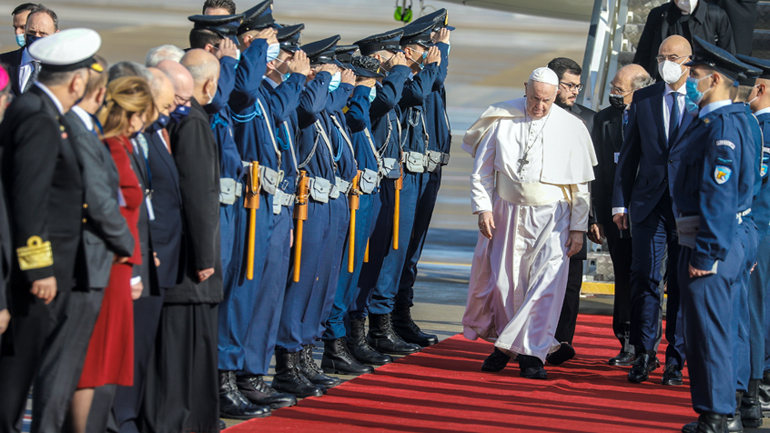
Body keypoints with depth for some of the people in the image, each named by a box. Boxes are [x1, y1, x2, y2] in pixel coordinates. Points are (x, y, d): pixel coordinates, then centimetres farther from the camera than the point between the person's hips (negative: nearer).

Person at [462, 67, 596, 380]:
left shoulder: (571, 128, -2)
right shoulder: (502, 120, -1)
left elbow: (581, 185, 3)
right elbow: (482, 168, 6)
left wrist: (578, 228, 0)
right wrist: (483, 208, -4)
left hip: (551, 217, -1)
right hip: (507, 212, 2)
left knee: (546, 282, -9)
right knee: (503, 280, 5)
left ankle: (531, 353, -5)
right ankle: (503, 345, 23)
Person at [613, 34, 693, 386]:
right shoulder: (643, 100, 9)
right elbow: (629, 154, 12)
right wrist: (620, 202, 8)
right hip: (648, 203, 2)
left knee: (682, 284, 3)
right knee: (645, 278, -2)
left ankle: (676, 360, 10)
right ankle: (644, 354, 8)